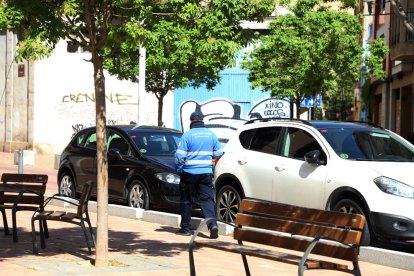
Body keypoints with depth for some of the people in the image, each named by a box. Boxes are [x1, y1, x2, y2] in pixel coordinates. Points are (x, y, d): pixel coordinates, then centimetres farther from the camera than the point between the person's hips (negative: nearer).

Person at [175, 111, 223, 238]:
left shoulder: (187, 135, -9)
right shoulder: (211, 134, 4)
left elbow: (180, 155, -11)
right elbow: (219, 153, 11)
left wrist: (179, 169, 4)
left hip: (189, 173, -3)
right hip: (206, 173, 3)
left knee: (186, 200, 10)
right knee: (207, 199, 1)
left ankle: (186, 227, 14)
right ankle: (212, 224, -18)